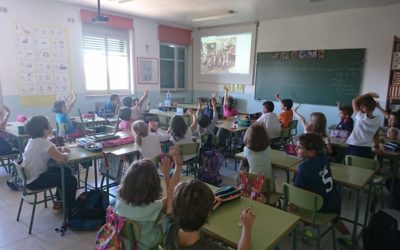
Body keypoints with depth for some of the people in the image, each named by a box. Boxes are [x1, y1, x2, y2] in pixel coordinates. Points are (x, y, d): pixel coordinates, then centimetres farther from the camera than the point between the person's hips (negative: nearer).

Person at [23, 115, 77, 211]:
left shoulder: (33, 140, 3)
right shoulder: (43, 142, -25)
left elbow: (50, 151, 18)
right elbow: (63, 159, -33)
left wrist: (61, 149, -1)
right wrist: (65, 153, -11)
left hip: (29, 177, 9)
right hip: (35, 181, -9)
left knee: (66, 171, 17)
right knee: (71, 180, -3)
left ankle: (60, 201, 27)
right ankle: (68, 208, 14)